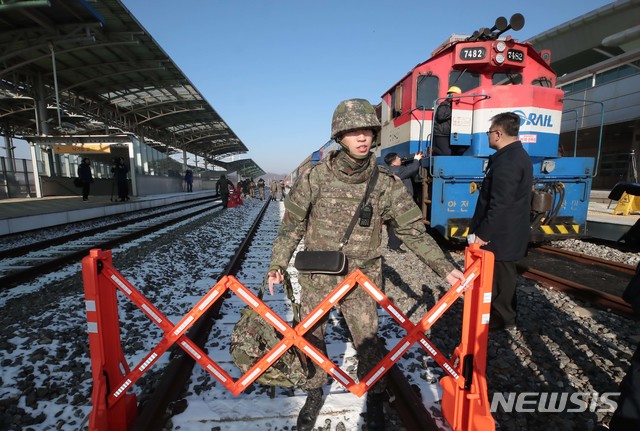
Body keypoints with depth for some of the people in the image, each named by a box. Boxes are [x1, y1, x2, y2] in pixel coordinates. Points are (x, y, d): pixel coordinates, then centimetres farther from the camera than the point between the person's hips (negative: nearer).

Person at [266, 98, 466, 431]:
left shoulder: (386, 184, -9)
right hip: (316, 277, 1)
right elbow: (293, 224, 0)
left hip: (361, 279, -1)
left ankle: (375, 400, 39)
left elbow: (413, 230, -3)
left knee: (368, 341, 9)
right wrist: (278, 264, -5)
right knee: (310, 338, 16)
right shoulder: (315, 178, -9)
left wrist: (445, 268, -8)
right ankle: (314, 394, 44)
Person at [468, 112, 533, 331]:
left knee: (499, 276, 4)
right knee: (503, 274, 20)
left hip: (501, 234, -10)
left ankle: (501, 319, 19)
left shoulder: (506, 160, -22)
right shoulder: (519, 155, 13)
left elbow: (500, 204, -26)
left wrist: (483, 233, -19)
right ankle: (505, 314, 35)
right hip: (510, 231, 10)